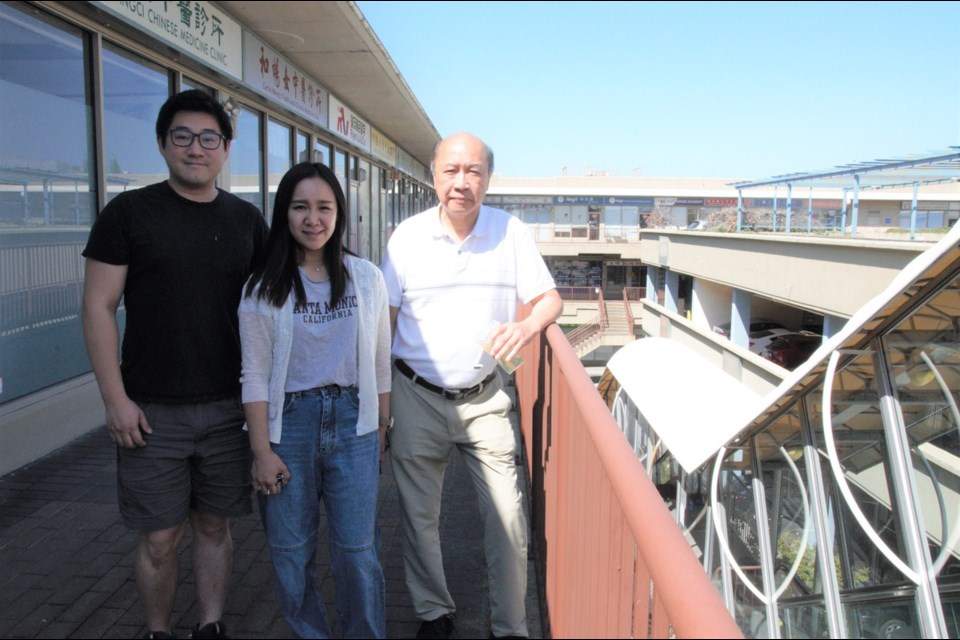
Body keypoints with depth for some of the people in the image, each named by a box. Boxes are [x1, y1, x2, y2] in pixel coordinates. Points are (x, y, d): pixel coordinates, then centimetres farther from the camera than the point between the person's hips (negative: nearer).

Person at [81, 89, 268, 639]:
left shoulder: (247, 220, 6)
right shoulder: (129, 213, -2)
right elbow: (99, 307, -4)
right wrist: (116, 398, -9)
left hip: (229, 407, 2)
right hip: (152, 410, -2)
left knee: (215, 526, 13)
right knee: (161, 537, 7)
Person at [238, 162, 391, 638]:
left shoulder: (366, 278, 3)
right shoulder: (263, 289, -1)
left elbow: (381, 363, 8)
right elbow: (255, 375, -2)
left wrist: (383, 428, 8)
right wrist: (262, 451, -6)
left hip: (352, 421, 0)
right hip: (289, 423, 0)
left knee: (357, 550, 2)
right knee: (290, 553, 8)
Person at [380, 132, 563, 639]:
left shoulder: (511, 232, -3)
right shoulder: (407, 236, -3)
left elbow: (549, 298, 3)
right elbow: (383, 321, 1)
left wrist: (528, 325, -20)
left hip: (484, 398, 0)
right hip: (417, 397, 1)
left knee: (508, 516, 0)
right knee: (418, 517, 12)